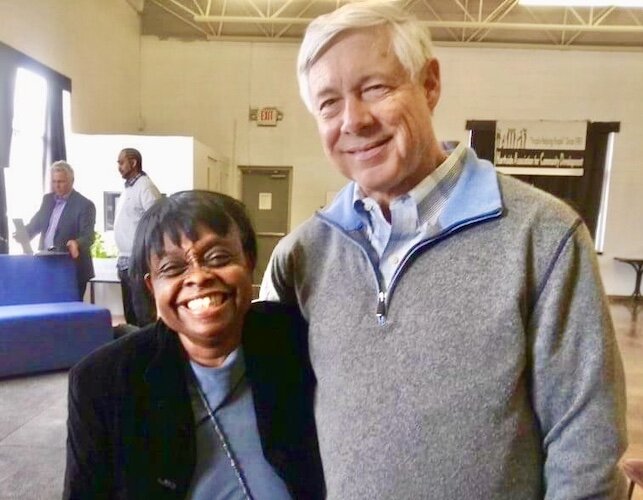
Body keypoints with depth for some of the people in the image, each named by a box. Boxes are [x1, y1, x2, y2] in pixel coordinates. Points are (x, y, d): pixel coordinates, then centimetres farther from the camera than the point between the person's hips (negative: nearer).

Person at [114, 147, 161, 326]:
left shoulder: (145, 187, -10)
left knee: (143, 313, -4)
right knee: (129, 313, 15)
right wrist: (121, 258, 17)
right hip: (125, 262, 9)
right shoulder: (127, 188, 17)